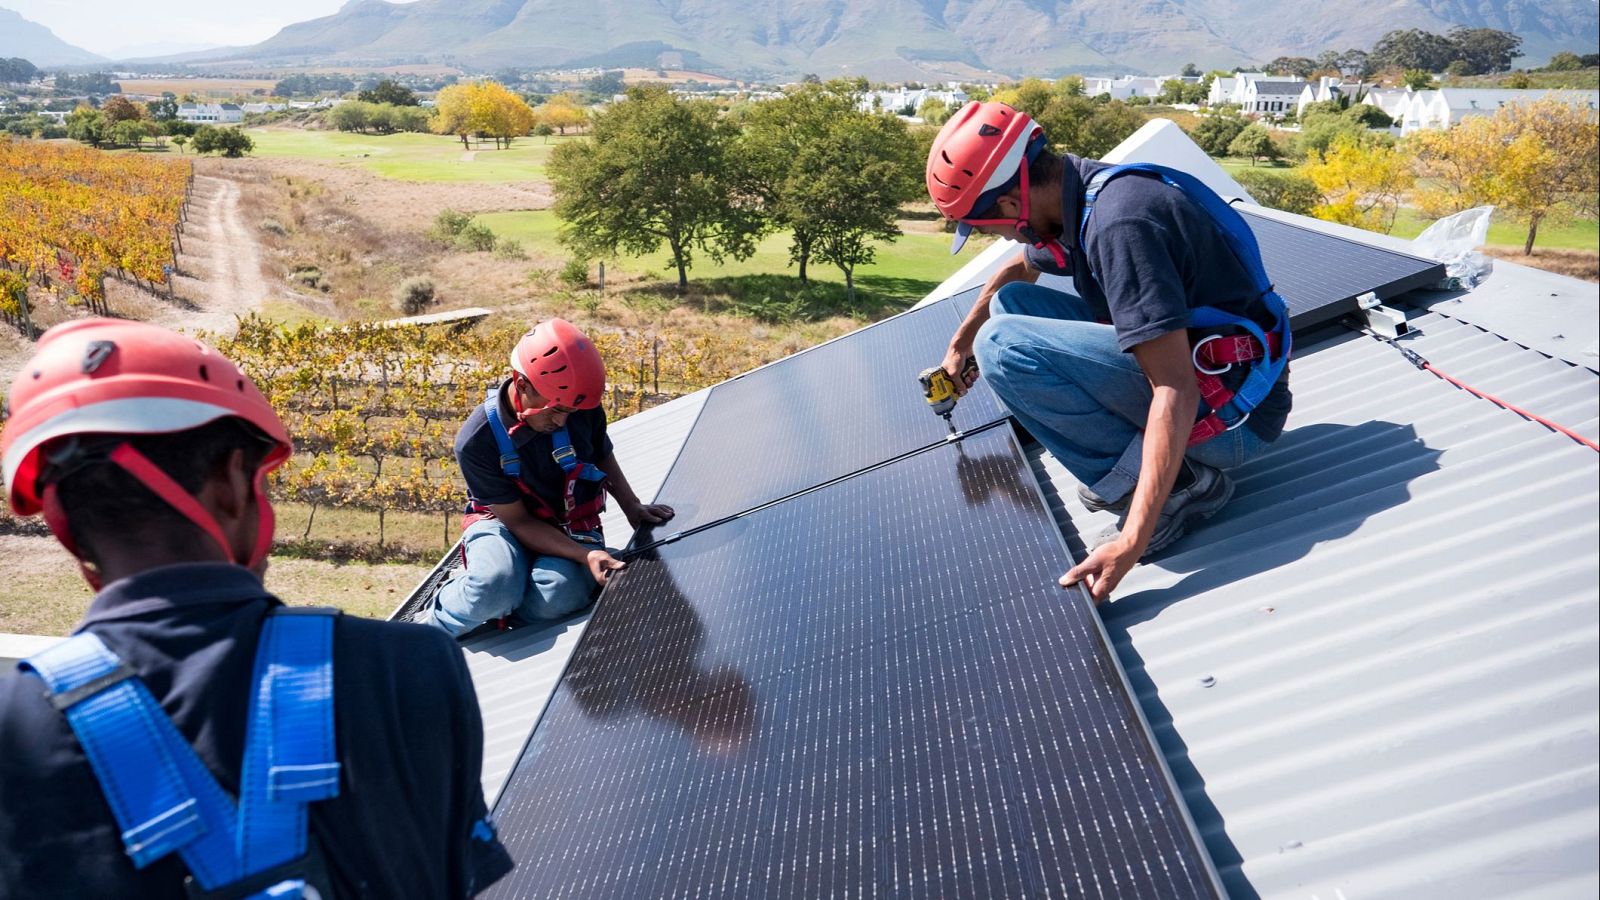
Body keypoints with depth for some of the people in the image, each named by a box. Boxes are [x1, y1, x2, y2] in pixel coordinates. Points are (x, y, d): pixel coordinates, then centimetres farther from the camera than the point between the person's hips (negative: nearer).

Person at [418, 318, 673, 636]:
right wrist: (584, 555, -29)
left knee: (556, 595, -34)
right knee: (496, 585, -37)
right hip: (504, 523, -2)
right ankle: (433, 624, -6)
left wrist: (632, 508, 0)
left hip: (572, 527, 2)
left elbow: (603, 456, 10)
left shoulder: (582, 409, -14)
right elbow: (517, 521, -19)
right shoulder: (476, 442, -22)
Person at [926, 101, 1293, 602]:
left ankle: (1177, 483, -11)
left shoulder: (1117, 222, -26)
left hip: (1230, 410, -9)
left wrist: (1133, 540, -34)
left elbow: (1176, 392, -31)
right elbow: (1018, 269, 28)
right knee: (1011, 302, 11)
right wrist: (959, 344, 38)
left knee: (1004, 344, -23)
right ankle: (1129, 470, 6)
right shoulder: (1081, 192, 3)